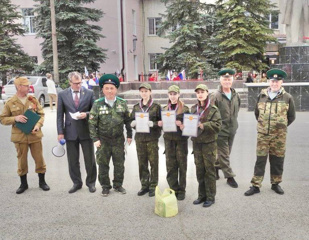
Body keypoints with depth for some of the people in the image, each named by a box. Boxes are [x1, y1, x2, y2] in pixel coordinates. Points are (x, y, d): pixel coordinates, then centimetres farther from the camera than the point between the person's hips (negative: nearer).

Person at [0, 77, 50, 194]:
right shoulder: (10, 103, -2)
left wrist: (38, 125, -12)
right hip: (19, 136, -1)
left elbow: (41, 114, 7)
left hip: (35, 135, 1)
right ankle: (23, 184, 26)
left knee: (39, 159, 7)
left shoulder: (33, 100, 2)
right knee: (22, 160, 9)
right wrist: (15, 119, -16)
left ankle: (42, 181, 24)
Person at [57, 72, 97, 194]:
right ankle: (76, 183, 25)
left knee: (90, 159, 7)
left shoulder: (89, 93, 0)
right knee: (73, 160, 9)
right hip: (70, 131, 1)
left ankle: (91, 182, 23)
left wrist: (86, 114, -15)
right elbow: (59, 115, 3)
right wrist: (60, 132, -3)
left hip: (86, 130, -1)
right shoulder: (62, 94, 2)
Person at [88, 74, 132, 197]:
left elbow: (127, 121, 6)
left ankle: (118, 184, 30)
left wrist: (129, 135, 5)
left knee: (119, 164, 12)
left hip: (118, 140, 2)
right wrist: (95, 139, -10)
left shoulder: (122, 103, 0)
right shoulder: (97, 104, -5)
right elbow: (92, 123, -5)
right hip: (103, 141, -1)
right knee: (103, 165, 9)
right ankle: (105, 186, 25)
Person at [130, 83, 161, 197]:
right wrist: (133, 123, -8)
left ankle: (153, 186, 14)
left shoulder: (156, 106, 0)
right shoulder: (136, 107, 11)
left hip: (152, 138, -3)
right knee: (142, 163, 8)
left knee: (153, 163, 2)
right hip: (139, 138, 3)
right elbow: (131, 121, 14)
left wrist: (153, 124, -19)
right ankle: (144, 185, 21)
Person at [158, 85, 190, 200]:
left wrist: (181, 123, -20)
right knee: (170, 165, 3)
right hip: (169, 139, 3)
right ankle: (173, 189, 16)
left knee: (182, 165, 3)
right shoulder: (165, 109, 11)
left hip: (181, 139, -3)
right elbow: (162, 123, 16)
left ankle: (181, 190, 15)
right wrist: (160, 123, -6)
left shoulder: (184, 108, 0)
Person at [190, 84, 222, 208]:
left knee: (209, 170, 3)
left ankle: (210, 197, 15)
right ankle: (202, 195, 25)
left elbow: (217, 125, -14)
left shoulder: (213, 109, -6)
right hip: (196, 142, 5)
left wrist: (203, 125, -22)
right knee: (199, 170, 12)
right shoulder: (193, 108, 9)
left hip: (209, 143, -5)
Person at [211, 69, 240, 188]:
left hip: (232, 129, 6)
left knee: (226, 152, 18)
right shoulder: (216, 96, -14)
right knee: (224, 154, 1)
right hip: (220, 130, -6)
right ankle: (229, 176, 12)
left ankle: (216, 166, 40)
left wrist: (233, 122, 15)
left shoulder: (236, 95, 3)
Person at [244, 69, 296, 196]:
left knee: (277, 159, 8)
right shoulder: (261, 96, 5)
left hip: (279, 135, 0)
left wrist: (281, 126, 8)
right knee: (260, 159, 2)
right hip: (263, 134, 1)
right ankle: (256, 185, 8)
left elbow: (291, 116, 10)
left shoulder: (287, 97, 1)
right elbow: (257, 113, 18)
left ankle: (275, 183, 25)